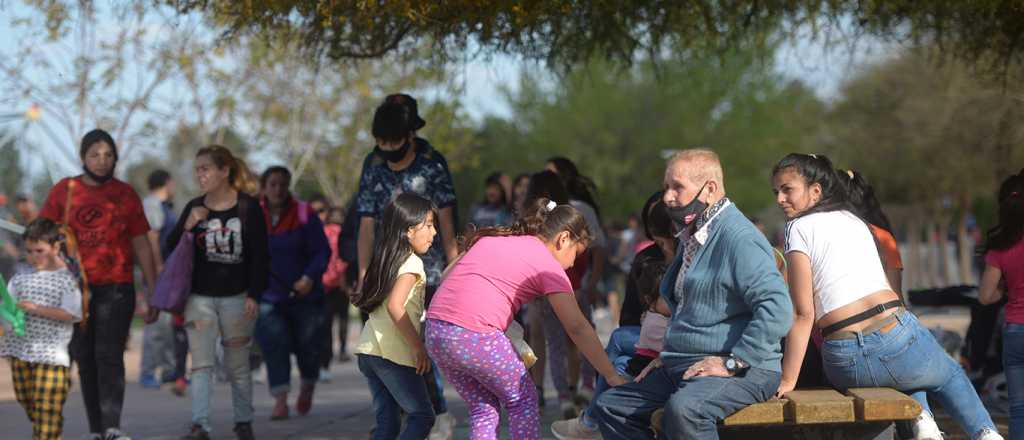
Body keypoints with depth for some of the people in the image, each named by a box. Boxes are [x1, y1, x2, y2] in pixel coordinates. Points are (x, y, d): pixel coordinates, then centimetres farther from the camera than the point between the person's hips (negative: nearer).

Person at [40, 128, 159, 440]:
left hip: (117, 289, -1)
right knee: (85, 359, 5)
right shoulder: (63, 191, 5)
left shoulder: (125, 194, 6)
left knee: (109, 355, -13)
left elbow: (141, 245, 9)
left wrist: (153, 292, 6)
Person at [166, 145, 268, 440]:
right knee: (201, 364, -8)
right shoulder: (194, 208, 4)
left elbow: (260, 255, -5)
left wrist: (254, 295, -11)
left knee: (238, 365, 8)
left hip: (237, 297, -2)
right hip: (200, 297, 2)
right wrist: (187, 226, -13)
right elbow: (171, 248, 5)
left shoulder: (248, 207, -5)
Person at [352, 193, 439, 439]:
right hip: (393, 354, -8)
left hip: (368, 350, 8)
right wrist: (418, 347, -17)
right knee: (422, 416, -2)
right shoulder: (411, 262, -9)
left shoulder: (386, 260, 17)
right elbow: (395, 306, -20)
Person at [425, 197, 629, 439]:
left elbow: (448, 275, 21)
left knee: (483, 407, 19)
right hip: (477, 336, -6)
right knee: (523, 400, 14)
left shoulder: (491, 238, 23)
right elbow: (577, 328, 0)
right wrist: (612, 376, 2)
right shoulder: (548, 265, 4)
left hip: (435, 331, 6)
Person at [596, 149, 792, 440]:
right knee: (611, 405, 7)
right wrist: (668, 355, 22)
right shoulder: (692, 238, 19)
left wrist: (732, 362, -24)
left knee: (683, 408, -37)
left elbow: (777, 308, -27)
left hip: (741, 372, -11)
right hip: (683, 368, 11)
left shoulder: (739, 239, -15)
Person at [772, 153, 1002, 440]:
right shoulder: (854, 220, 20)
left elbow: (804, 314, -6)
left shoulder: (799, 228, 1)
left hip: (847, 363, -3)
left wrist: (788, 381, -6)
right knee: (951, 377, 34)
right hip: (897, 336, 3)